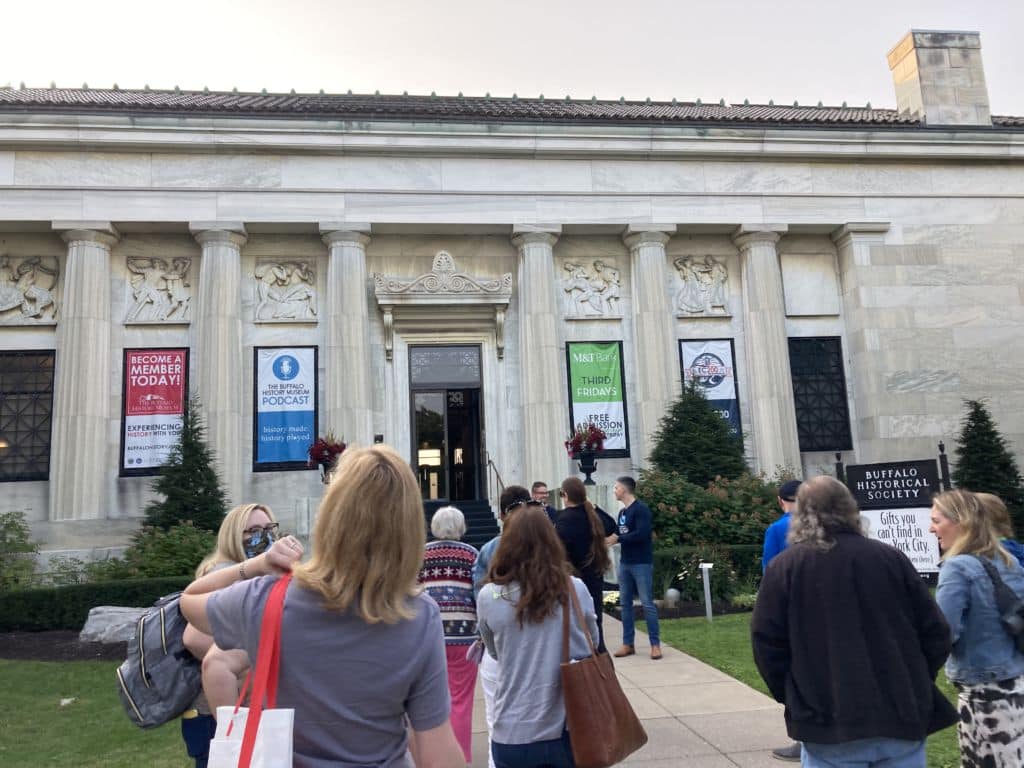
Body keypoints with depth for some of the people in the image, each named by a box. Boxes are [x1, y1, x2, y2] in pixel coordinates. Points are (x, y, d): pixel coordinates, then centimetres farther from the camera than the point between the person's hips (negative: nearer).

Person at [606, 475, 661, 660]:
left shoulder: (641, 509, -11)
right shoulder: (622, 512, 13)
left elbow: (642, 534, -22)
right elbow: (620, 534, 12)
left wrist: (618, 539, -16)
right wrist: (610, 538, -7)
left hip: (642, 563, -8)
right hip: (625, 563, 8)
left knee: (647, 603, -3)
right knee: (625, 603, 9)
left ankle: (655, 644, 5)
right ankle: (628, 644, 17)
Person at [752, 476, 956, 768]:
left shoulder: (784, 567, -6)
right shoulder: (891, 558, 1)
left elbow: (767, 645, -7)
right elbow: (935, 635, 4)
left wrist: (794, 700, 8)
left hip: (830, 726, -2)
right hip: (902, 717, 3)